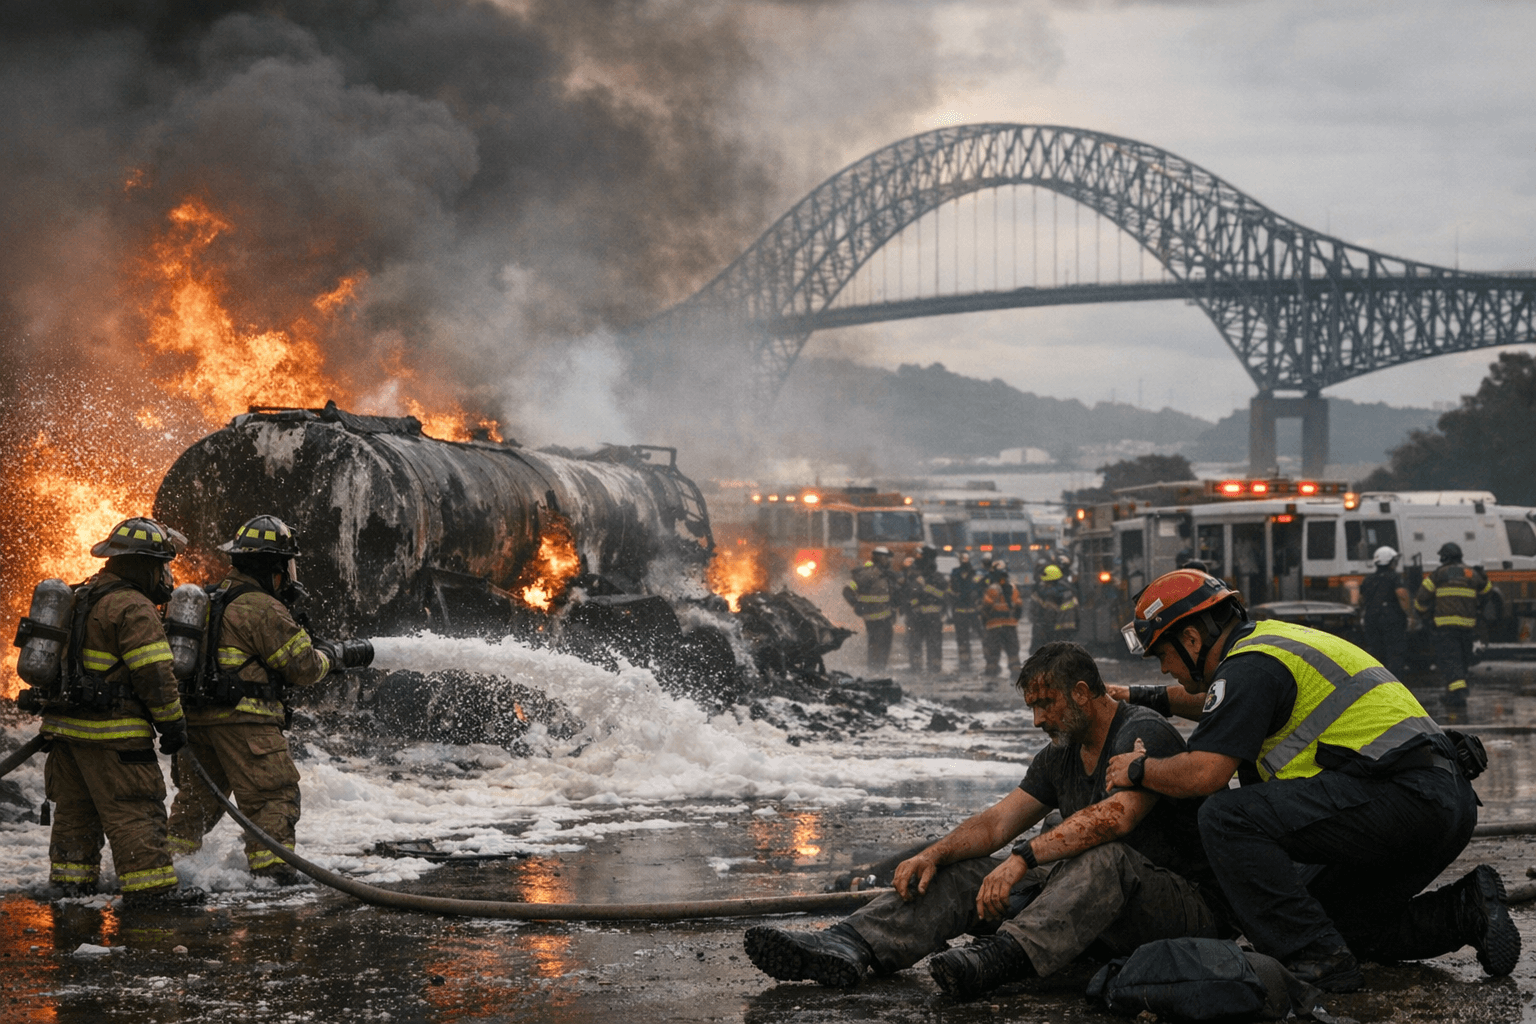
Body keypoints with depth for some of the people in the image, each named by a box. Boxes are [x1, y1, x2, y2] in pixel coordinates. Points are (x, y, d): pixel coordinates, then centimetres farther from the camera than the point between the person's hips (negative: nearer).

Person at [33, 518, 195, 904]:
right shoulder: (134, 608, -15)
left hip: (65, 723, 9)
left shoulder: (81, 597, 16)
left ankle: (71, 878, 21)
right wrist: (173, 723, -10)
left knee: (75, 807, 16)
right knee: (134, 809, -6)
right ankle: (150, 885, -7)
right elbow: (155, 673, -18)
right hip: (110, 732, -9)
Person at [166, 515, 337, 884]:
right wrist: (326, 659, 11)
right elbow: (303, 667, -7)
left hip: (197, 715, 8)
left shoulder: (211, 599, 16)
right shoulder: (264, 609, -11)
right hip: (243, 719, -8)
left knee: (197, 794, 20)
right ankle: (270, 866, -11)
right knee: (273, 795, -5)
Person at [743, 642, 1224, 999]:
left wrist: (1023, 858, -37)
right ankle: (847, 947, -28)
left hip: (1185, 904, -8)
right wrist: (934, 855, -11)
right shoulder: (1059, 756, 15)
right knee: (962, 873, -7)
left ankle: (1000, 958, -62)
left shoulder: (1144, 733, -13)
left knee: (1103, 859, -40)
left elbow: (1115, 815, -31)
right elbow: (996, 822, 9)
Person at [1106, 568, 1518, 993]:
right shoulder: (1272, 637, 22)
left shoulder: (1249, 667, -9)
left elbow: (1203, 774, -17)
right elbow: (1215, 700, 44)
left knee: (1228, 819, -16)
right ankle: (1465, 910, 11)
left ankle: (1318, 959, -15)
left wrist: (1139, 769, 1)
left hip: (1402, 795, -11)